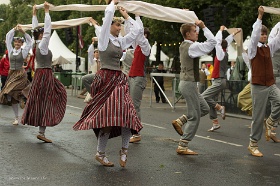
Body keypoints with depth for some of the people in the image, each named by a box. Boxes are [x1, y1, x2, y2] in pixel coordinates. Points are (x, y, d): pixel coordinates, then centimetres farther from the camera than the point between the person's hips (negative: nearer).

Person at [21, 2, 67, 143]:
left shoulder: (36, 44, 8)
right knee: (45, 103, -6)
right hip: (45, 76, -9)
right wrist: (47, 11, -14)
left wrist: (34, 14, 21)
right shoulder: (42, 44, -14)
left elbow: (35, 29, 18)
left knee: (59, 92, 18)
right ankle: (41, 132, -4)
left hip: (41, 75, 9)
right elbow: (48, 29, -18)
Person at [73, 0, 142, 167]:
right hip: (106, 79, -6)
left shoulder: (120, 41, 15)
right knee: (108, 118, -6)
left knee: (126, 114, -8)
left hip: (119, 80, 6)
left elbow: (137, 30, 16)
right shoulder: (104, 39, -3)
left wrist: (126, 16, 22)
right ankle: (100, 154, 8)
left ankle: (124, 149, 5)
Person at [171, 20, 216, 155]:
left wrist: (197, 25, 16)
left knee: (204, 108, 17)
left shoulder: (183, 45, 10)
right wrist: (203, 27, -14)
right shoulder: (192, 46, -17)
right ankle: (182, 147, 2)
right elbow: (212, 42, -21)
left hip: (186, 82, 10)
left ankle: (180, 121, 13)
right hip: (189, 84, -10)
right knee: (194, 117, -2)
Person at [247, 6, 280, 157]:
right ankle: (253, 144, 12)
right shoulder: (253, 49, -4)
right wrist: (260, 17, -25)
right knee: (258, 116, -1)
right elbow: (254, 35, -21)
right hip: (258, 86, -5)